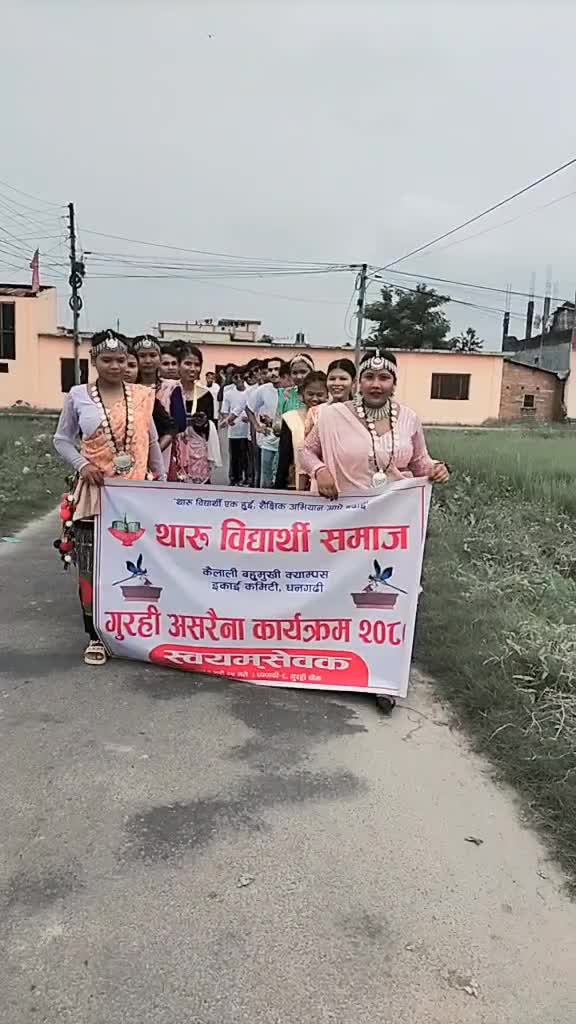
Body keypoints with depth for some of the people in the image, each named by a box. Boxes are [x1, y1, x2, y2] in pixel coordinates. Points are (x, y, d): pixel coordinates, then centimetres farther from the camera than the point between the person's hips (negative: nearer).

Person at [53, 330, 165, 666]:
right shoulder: (78, 395, 0)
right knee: (91, 567, 1)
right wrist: (82, 464, -8)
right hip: (95, 493, -1)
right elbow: (62, 439, 9)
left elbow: (153, 443, 12)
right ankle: (96, 635, 15)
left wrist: (162, 483, 12)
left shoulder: (141, 395, 3)